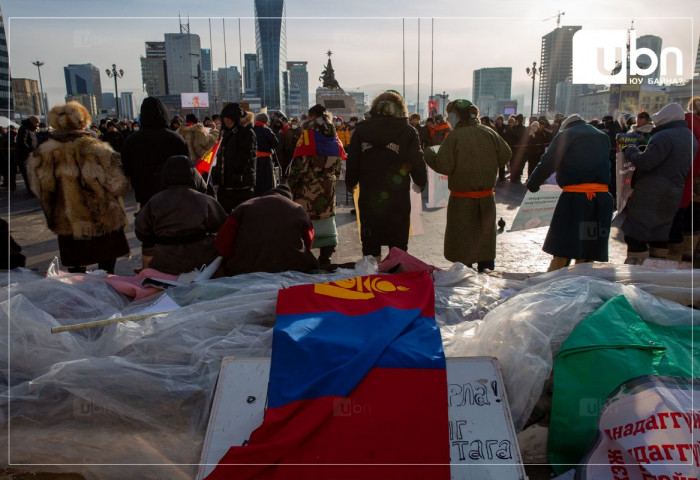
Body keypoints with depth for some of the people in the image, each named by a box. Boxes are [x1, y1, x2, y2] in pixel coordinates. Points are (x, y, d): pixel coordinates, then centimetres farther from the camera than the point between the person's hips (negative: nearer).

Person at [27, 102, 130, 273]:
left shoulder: (42, 154, -5)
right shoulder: (95, 149, -18)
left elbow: (39, 190, 5)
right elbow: (119, 185, -15)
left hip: (67, 226, 4)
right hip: (102, 224, -3)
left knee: (75, 270, 16)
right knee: (106, 267, 13)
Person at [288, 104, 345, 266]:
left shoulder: (308, 135, -10)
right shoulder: (335, 138, 9)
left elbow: (298, 165, -13)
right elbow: (338, 165, 13)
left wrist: (291, 186, -4)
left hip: (308, 190, -6)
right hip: (328, 189, 6)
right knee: (326, 218, 13)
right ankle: (325, 257, 18)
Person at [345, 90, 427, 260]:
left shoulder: (361, 129, 1)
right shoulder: (408, 131, -4)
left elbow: (352, 162, 5)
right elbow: (417, 162, -3)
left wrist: (351, 183, 22)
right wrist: (420, 183, 16)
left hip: (368, 198, 2)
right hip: (398, 200, -1)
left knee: (370, 247, 12)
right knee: (398, 246, 9)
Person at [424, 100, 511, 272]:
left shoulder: (454, 137, -15)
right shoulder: (489, 133, 0)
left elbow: (443, 166, -18)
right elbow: (505, 156, 4)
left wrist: (428, 155, -1)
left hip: (462, 198, -5)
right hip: (487, 196, 5)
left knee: (461, 240, 6)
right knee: (485, 235, 18)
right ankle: (487, 271, 27)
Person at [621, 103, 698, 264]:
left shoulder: (664, 136, -16)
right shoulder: (690, 138, 15)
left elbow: (645, 162, -23)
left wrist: (630, 151, -6)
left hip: (650, 195, -9)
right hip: (674, 195, 9)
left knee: (636, 233, -5)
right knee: (659, 233, 17)